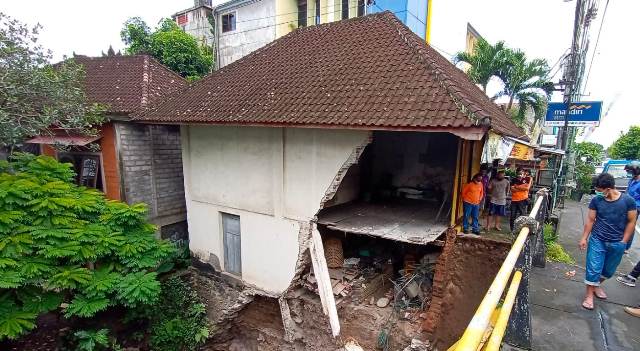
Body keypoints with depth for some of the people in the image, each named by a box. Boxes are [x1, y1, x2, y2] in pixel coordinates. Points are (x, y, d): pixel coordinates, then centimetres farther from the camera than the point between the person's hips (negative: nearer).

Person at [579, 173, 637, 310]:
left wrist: (623, 241, -4)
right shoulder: (596, 200, -9)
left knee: (609, 270, 17)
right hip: (597, 241, -1)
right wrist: (584, 238, -1)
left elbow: (631, 222, -2)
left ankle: (596, 285, 41)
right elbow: (590, 220, -1)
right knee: (593, 269, 0)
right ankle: (589, 295, 13)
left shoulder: (628, 201, -10)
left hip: (617, 244, 1)